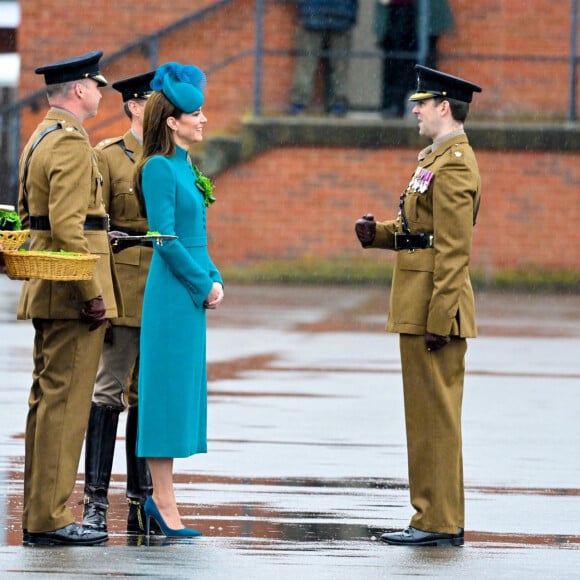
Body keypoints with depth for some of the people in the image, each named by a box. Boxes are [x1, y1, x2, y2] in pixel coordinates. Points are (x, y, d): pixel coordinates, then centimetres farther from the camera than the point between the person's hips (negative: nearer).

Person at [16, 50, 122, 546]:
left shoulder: (39, 139, 17)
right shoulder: (72, 142, -15)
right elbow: (67, 225, -23)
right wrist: (92, 293, -20)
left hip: (47, 295, 10)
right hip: (72, 293, -10)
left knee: (47, 400, 12)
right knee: (66, 402, -8)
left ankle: (37, 515, 16)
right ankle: (51, 518, -8)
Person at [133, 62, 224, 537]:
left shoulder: (184, 167, 15)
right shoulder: (160, 168, -12)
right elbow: (166, 238, -17)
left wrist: (214, 281, 6)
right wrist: (204, 285, -12)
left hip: (192, 297, 9)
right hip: (172, 296, -9)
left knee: (184, 391, 10)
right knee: (168, 390, -6)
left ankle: (161, 498, 14)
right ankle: (164, 502, -4)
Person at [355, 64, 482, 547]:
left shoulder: (453, 165, -15)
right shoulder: (440, 158, 17)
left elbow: (454, 249, -20)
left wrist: (439, 320, -22)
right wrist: (376, 232, 4)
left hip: (435, 307, -10)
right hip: (421, 307, 10)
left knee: (435, 414, -6)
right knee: (429, 414, 12)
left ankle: (440, 523, -3)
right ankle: (437, 518, 17)